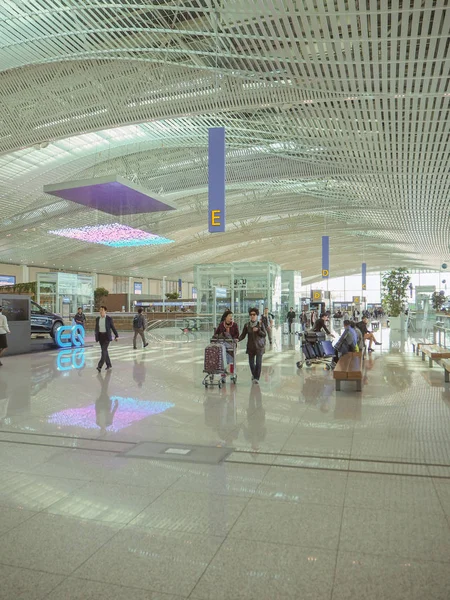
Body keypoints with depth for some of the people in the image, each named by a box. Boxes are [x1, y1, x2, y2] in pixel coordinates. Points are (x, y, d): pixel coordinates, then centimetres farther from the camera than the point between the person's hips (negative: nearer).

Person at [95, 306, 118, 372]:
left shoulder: (109, 318, -7)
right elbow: (96, 329, 8)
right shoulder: (97, 319, 5)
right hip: (100, 336, 5)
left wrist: (116, 336, -2)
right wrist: (96, 337, -1)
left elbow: (113, 327, -2)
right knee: (104, 351, 9)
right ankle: (109, 365, 23)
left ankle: (100, 366, -18)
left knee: (104, 350, -14)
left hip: (107, 336, -5)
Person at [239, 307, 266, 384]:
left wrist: (258, 330, -17)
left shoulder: (260, 324, 0)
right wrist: (238, 339, -19)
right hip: (250, 346, 2)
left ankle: (256, 378, -2)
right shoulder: (247, 325, 2)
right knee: (251, 362, 8)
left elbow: (264, 334, -1)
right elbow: (243, 335, 0)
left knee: (258, 362, -10)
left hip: (259, 346, -2)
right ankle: (254, 374, 36)